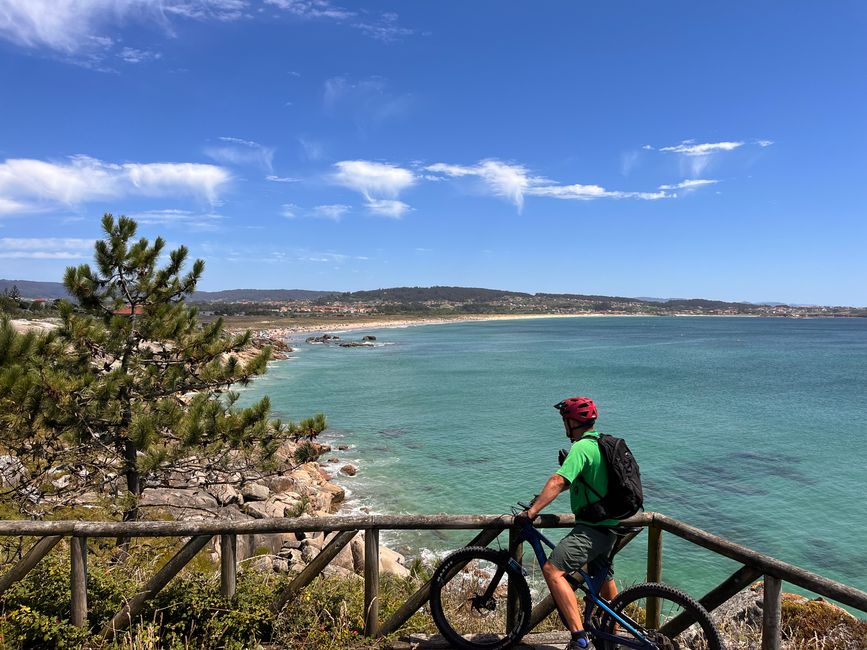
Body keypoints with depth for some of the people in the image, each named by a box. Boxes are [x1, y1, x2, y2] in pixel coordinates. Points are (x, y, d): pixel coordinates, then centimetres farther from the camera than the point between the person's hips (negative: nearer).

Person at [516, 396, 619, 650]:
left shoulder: (582, 447, -18)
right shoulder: (600, 444, 14)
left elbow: (558, 480, -30)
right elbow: (571, 480, 22)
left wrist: (532, 510, -30)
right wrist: (543, 496, 16)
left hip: (591, 528, -11)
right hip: (608, 527, 11)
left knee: (552, 571, -20)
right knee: (605, 581, 27)